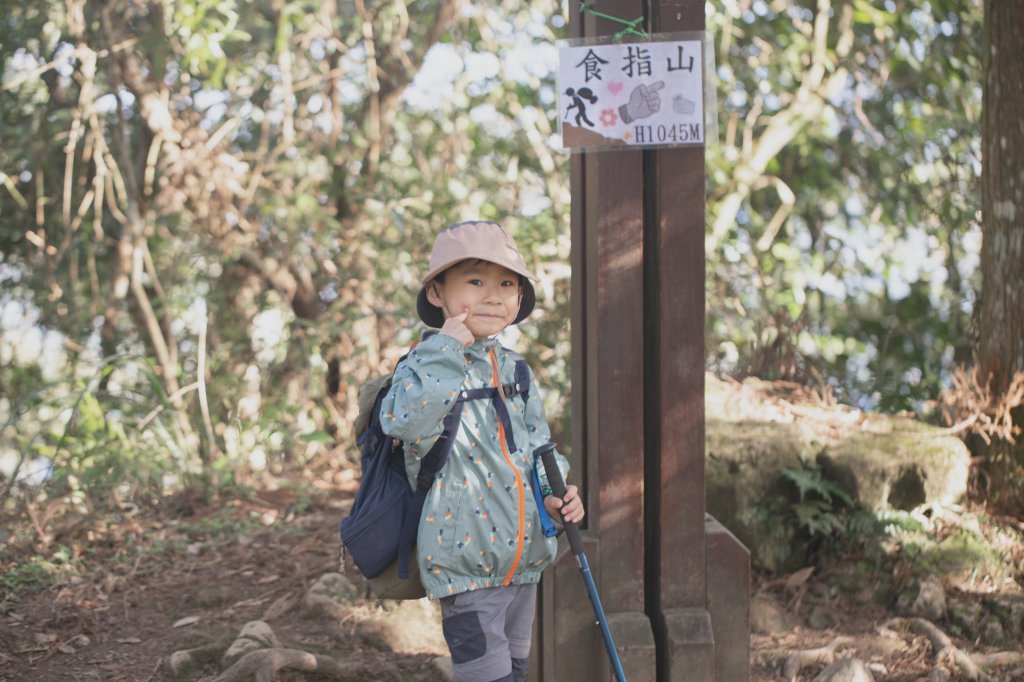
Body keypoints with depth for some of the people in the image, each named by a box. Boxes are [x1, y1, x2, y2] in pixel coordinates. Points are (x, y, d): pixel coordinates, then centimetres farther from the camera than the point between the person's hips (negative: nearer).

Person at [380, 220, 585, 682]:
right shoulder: (427, 363, -11)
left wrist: (553, 494, -1)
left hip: (522, 558, 7)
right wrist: (448, 349, -27)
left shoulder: (514, 371, 11)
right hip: (466, 563, -7)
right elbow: (403, 420, -33)